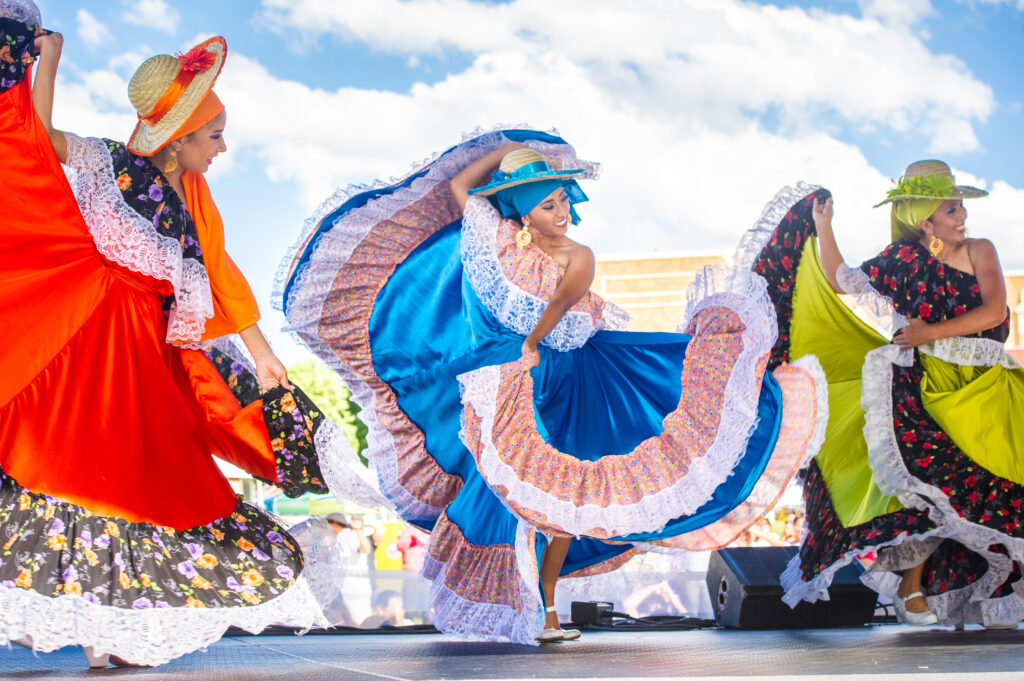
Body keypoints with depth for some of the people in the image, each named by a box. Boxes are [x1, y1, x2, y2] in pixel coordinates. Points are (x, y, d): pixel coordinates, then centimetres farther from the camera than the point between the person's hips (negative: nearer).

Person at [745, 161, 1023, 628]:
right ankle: (910, 585, -2)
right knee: (932, 483, -17)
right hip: (924, 391, -2)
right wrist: (821, 226, 2)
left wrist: (931, 332, -14)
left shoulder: (980, 252, 5)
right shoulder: (904, 261, 3)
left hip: (982, 392, 2)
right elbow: (843, 283, 6)